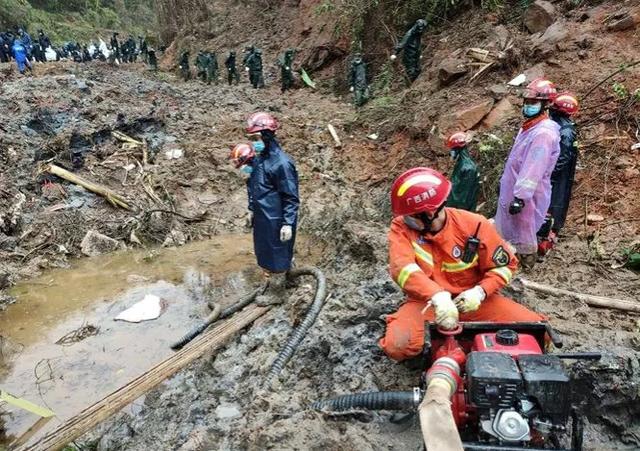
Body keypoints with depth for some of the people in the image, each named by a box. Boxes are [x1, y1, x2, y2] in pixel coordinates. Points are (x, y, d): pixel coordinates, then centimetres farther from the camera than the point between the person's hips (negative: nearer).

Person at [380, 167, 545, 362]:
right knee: (397, 345, -29)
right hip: (428, 301, -1)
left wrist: (480, 292, -20)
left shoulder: (474, 225, -13)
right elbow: (402, 267, -32)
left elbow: (505, 264, -2)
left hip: (472, 299, 2)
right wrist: (437, 296, -48)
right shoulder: (401, 227, -14)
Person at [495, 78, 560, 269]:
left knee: (524, 230, 3)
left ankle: (525, 265, 17)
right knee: (510, 227, 19)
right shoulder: (530, 126, 11)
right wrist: (506, 181, 23)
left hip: (527, 194, -10)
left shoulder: (543, 133, -22)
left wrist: (520, 196, -30)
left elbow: (533, 169, -28)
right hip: (514, 188, 10)